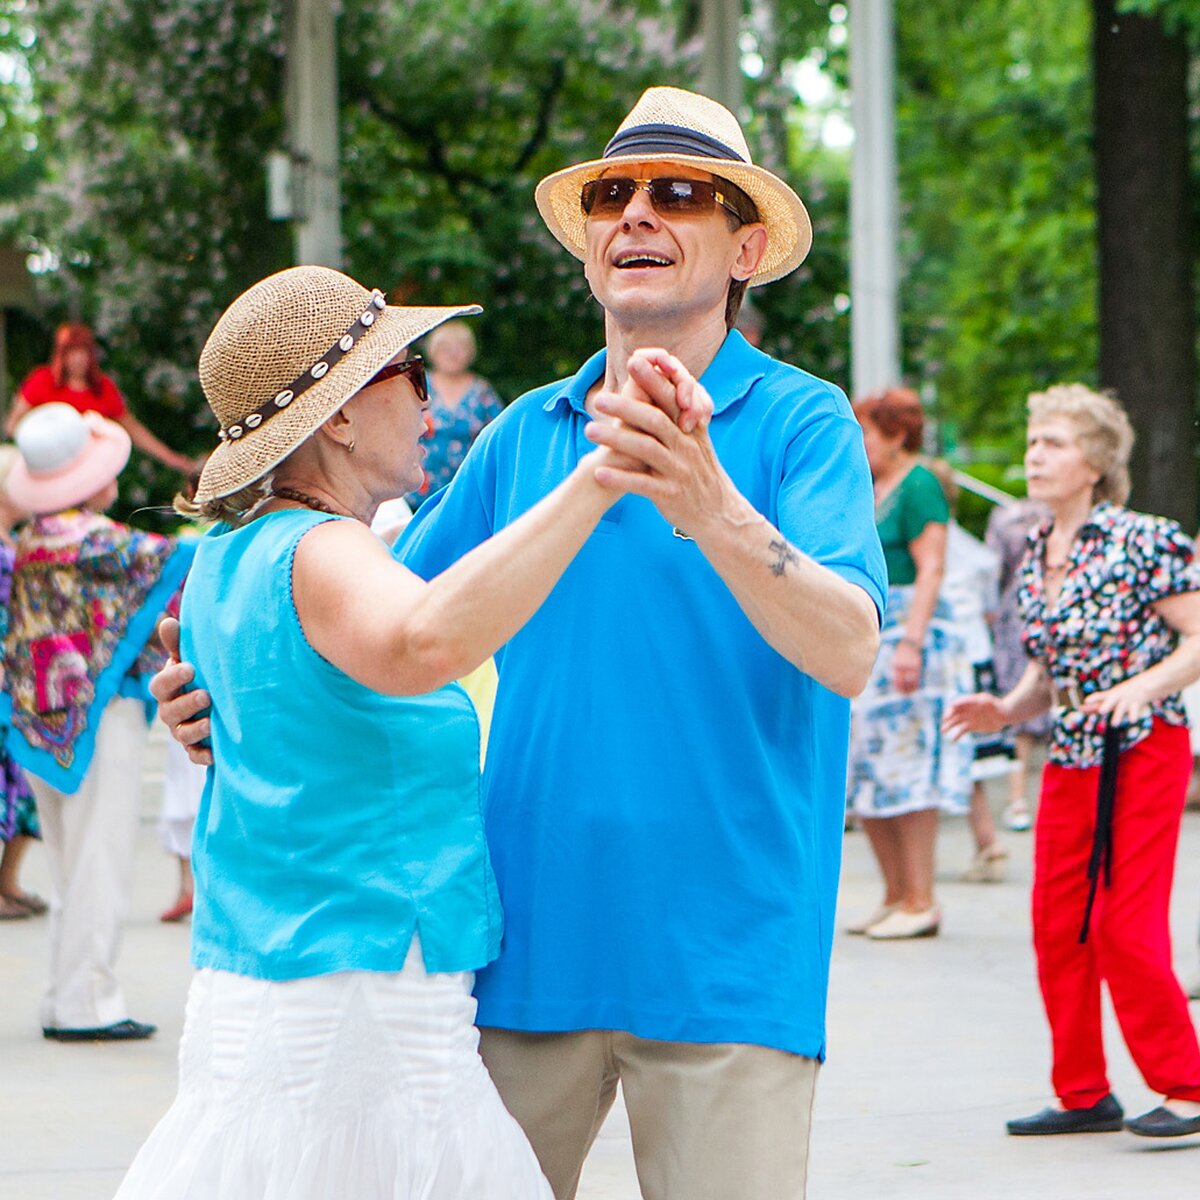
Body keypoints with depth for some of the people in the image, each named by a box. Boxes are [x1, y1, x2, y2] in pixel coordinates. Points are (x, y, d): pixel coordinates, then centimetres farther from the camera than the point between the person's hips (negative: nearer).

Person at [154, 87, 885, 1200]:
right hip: (529, 938, 4)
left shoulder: (799, 421, -2)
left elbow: (849, 652, -17)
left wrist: (712, 511, -33)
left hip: (724, 953, -4)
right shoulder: (525, 434, 13)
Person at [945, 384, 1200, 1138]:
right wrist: (1004, 711, 1)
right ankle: (1084, 1095, 15)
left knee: (1127, 925, -10)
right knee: (1057, 927, 4)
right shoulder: (1035, 557, 11)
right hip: (1069, 759, 7)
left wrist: (1139, 688, -24)